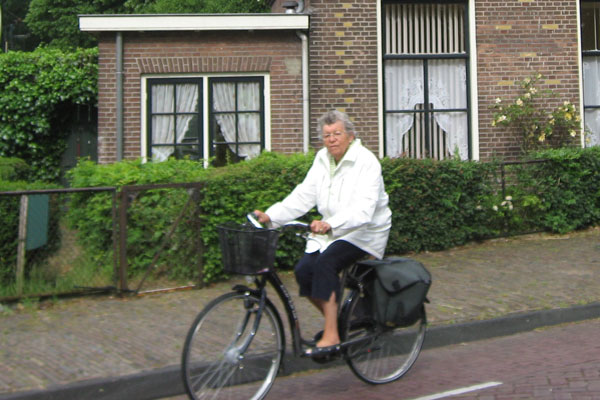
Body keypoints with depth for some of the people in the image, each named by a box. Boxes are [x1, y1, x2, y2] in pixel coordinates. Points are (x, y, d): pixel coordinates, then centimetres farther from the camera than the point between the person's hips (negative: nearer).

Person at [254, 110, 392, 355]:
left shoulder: (367, 162, -17)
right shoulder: (322, 159, 5)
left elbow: (362, 210, -30)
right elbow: (303, 196, 0)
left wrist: (330, 224, -46)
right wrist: (270, 216, -13)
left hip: (365, 233, -7)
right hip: (332, 232, 7)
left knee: (325, 263, -29)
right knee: (303, 270, -12)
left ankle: (331, 335, -23)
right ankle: (335, 322, 11)